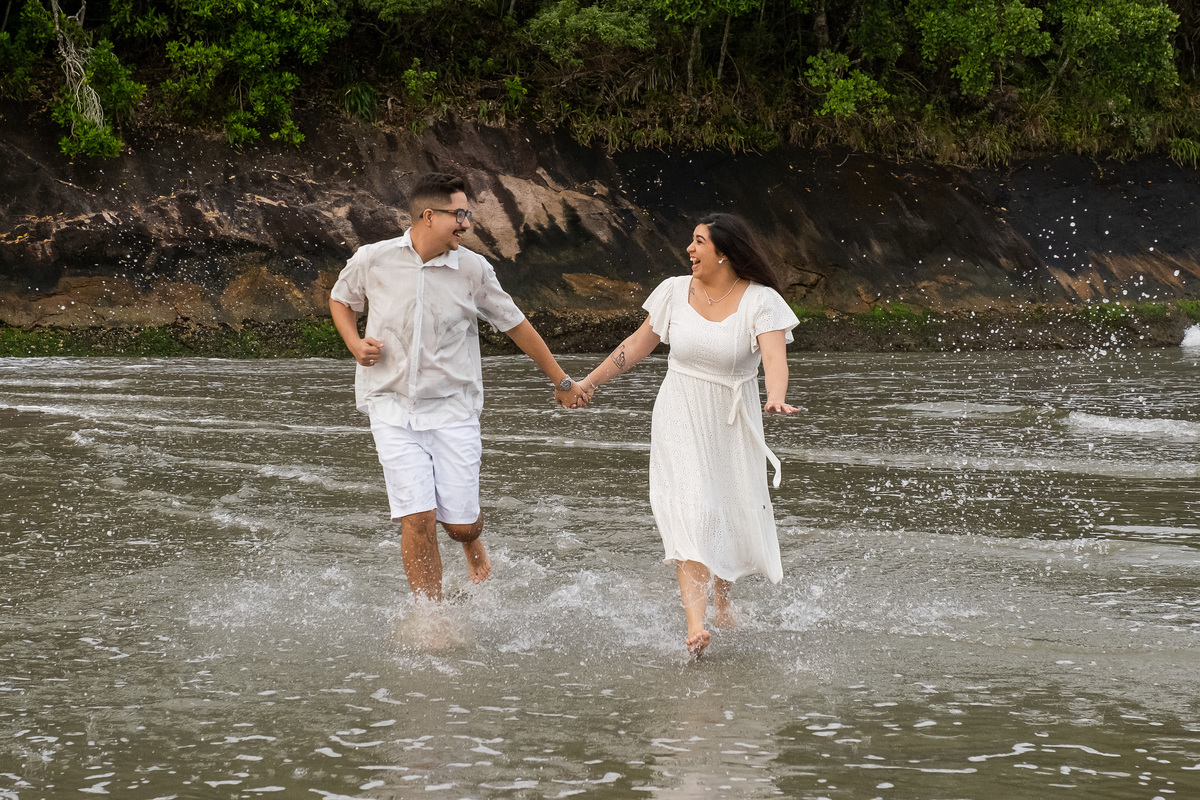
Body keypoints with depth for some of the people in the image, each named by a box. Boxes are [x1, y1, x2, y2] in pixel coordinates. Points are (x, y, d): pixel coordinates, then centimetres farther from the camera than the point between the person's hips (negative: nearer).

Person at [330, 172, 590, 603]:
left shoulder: (473, 269, -4)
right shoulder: (373, 260, -5)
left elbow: (516, 325, 8)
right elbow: (340, 299, 16)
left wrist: (561, 381, 15)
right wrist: (355, 343, -4)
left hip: (453, 410, 1)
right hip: (394, 409, -1)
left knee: (459, 524, 0)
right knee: (418, 519, -12)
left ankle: (472, 543, 39)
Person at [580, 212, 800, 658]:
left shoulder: (761, 302, -11)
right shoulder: (676, 292, -1)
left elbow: (775, 357, -26)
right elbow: (637, 346, 10)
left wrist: (776, 399, -46)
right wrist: (589, 383, 13)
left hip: (733, 425, 0)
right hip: (680, 421, 0)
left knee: (736, 518, 7)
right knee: (691, 512, -15)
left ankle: (722, 599, 38)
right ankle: (695, 626, -25)